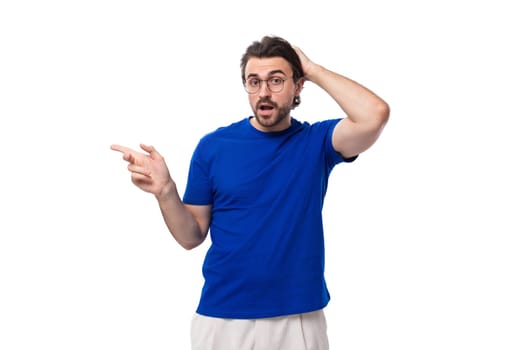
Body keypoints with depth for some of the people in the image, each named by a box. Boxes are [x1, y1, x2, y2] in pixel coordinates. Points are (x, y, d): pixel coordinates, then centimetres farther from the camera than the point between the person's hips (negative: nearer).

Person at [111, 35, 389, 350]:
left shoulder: (316, 141, -1)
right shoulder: (214, 145, -1)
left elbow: (375, 115, -21)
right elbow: (192, 237, 1)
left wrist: (314, 70, -11)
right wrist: (165, 191, -17)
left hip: (299, 319, 0)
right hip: (221, 318, 0)